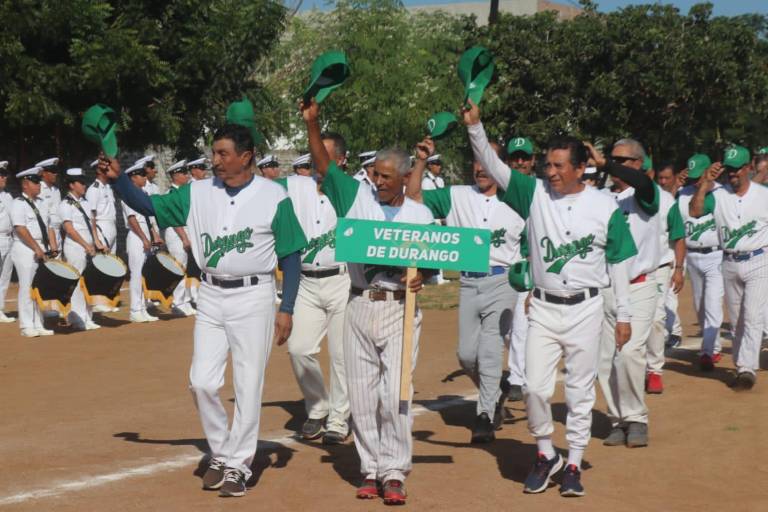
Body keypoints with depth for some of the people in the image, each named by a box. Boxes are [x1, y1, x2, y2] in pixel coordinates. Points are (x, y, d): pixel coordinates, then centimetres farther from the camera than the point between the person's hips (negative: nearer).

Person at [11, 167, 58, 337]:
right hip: (25, 250, -7)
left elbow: (49, 227, 16)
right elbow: (21, 230, -15)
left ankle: (38, 325, 14)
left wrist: (53, 248, 4)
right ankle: (27, 327, 0)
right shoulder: (18, 204, -7)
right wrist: (37, 249, -18)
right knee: (27, 287, -5)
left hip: (41, 249, 7)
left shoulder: (42, 203, 16)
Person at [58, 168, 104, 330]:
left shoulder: (84, 202, 14)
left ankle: (87, 318, 13)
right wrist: (86, 245, -17)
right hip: (75, 248, -7)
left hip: (89, 247, 7)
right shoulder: (65, 205, -8)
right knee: (77, 283, -6)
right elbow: (69, 229, -14)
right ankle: (78, 320, -1)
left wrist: (96, 242, 4)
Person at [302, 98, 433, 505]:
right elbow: (323, 166, 1)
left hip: (400, 309, -2)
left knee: (395, 394, -8)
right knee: (361, 395, 5)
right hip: (359, 307, 2)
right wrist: (312, 123, -10)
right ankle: (370, 469, 16)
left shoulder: (420, 214, 7)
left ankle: (394, 473, 0)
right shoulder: (358, 198, 7)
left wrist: (420, 276, -13)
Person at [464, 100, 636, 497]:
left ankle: (574, 464, 17)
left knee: (580, 391, 5)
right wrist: (474, 126, -23)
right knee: (535, 386, -3)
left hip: (585, 309, -1)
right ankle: (546, 454, 19)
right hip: (543, 308, 2)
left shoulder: (605, 207, -3)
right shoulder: (536, 193, 1)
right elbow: (493, 166, -8)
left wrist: (623, 315, 2)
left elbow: (618, 263, 2)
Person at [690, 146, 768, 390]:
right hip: (730, 264, 3)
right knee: (736, 319, 12)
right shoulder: (718, 196, 0)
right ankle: (742, 367, 22)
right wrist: (705, 183, -19)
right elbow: (695, 211, -14)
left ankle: (747, 369, -15)